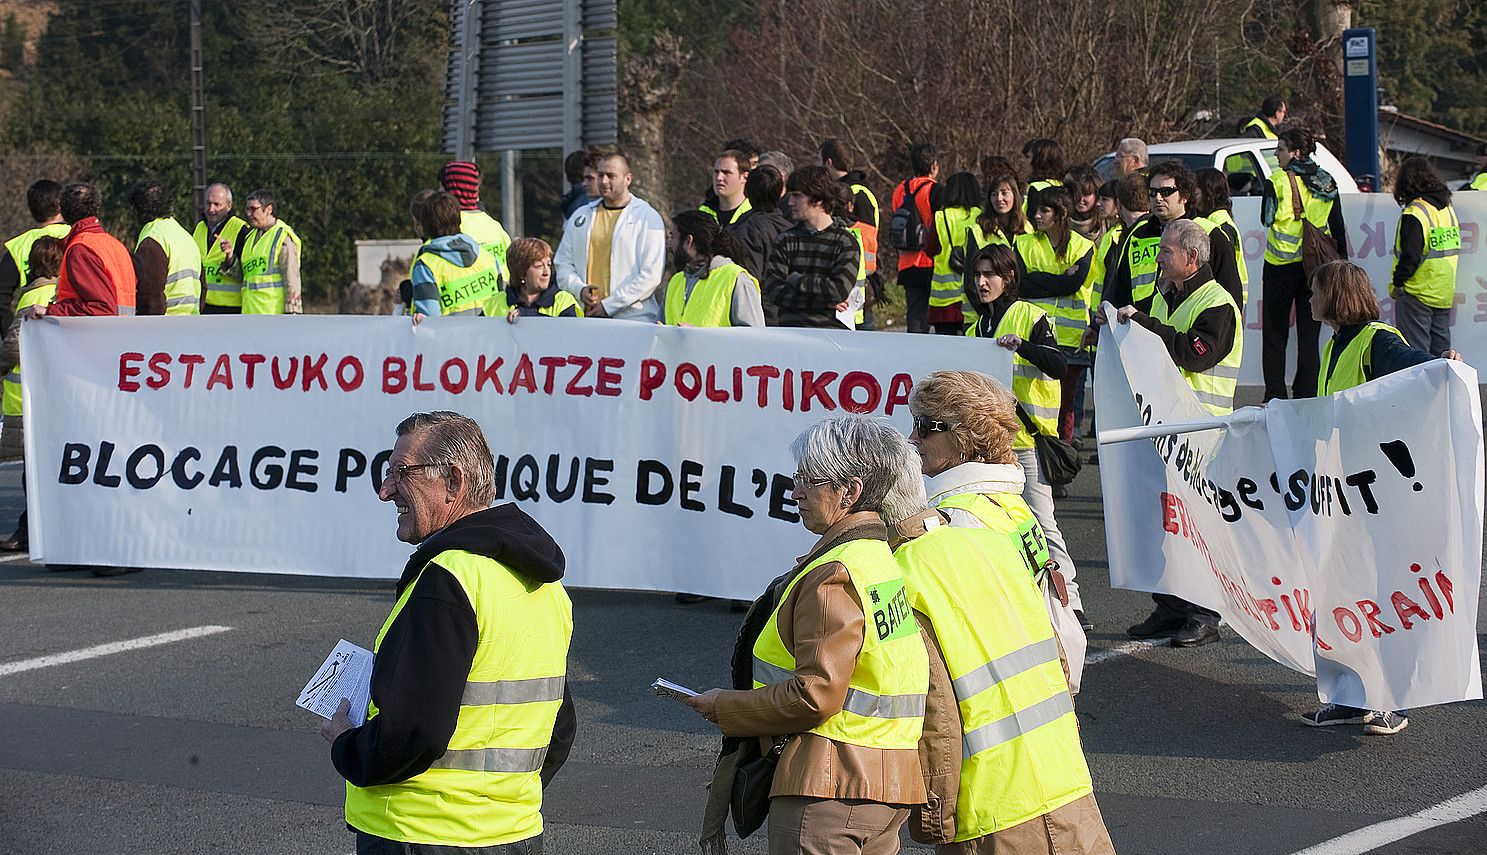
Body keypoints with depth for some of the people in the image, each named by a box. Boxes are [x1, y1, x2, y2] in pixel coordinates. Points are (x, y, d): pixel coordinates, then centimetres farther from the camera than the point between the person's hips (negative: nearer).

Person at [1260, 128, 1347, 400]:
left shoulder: (1277, 181, -9)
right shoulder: (1326, 181, 4)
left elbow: (1266, 219, -4)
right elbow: (1338, 226, 8)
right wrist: (1342, 260, 15)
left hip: (1281, 265, -4)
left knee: (1275, 334, 4)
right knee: (1309, 335, 8)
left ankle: (1275, 395, 1)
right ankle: (1307, 393, 6)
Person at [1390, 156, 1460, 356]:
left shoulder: (1414, 213, -16)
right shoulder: (1448, 208, 9)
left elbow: (1410, 255, -20)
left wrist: (1397, 282, -9)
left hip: (1418, 294, -8)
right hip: (1444, 293, 8)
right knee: (1441, 350, 14)